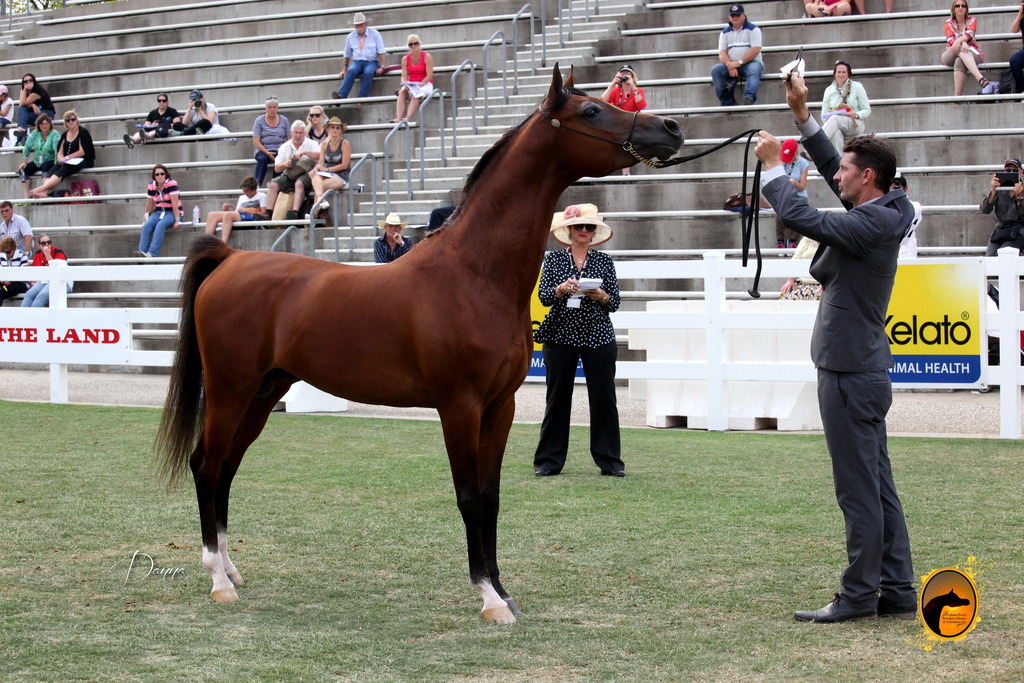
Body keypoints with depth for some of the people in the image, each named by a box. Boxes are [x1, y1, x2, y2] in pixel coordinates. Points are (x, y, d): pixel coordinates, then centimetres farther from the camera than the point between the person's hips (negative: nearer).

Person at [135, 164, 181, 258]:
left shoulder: (171, 183, -12)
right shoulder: (152, 186, 5)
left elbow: (175, 204, -16)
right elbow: (149, 206, 14)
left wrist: (177, 220, -20)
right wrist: (146, 219, 12)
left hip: (172, 213, -5)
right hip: (159, 213, 5)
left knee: (160, 225, -34)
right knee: (146, 226, -24)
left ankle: (151, 254, -45)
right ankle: (142, 251, -37)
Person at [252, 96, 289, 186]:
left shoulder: (284, 120, 13)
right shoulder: (259, 121, 7)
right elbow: (256, 141, -1)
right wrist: (267, 152, -15)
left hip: (279, 150, 1)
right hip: (263, 150, -1)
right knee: (262, 159, -35)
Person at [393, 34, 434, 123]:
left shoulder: (427, 57, -5)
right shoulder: (405, 59, 7)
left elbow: (429, 75, -11)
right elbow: (404, 75, 2)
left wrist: (419, 85, -21)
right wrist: (405, 85, -20)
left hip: (425, 84, -3)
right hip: (410, 84, 3)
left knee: (416, 94, -34)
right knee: (402, 92, -28)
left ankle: (408, 118, -48)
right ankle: (398, 118, -44)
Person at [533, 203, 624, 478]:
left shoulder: (604, 261, 9)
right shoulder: (554, 259, 7)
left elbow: (615, 302, 7)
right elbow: (544, 296, -1)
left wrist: (600, 296, -14)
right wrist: (562, 289, -20)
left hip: (598, 335, 0)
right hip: (561, 335, 0)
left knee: (603, 397, -1)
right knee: (557, 396, 3)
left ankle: (609, 461, 6)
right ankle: (548, 461, 10)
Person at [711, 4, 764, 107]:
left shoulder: (752, 29, 4)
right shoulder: (725, 32, 17)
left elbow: (756, 49, -9)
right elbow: (722, 53, 6)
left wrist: (739, 62, -17)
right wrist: (730, 66, -14)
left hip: (751, 62, -4)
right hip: (731, 65, 4)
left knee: (754, 69, -37)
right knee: (715, 69, -23)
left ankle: (748, 98, -58)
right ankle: (728, 103, -29)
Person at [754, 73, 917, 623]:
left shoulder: (872, 224, -18)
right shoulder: (882, 215, 10)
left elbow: (800, 216, -22)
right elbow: (832, 169, 22)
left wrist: (772, 165, -8)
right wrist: (802, 118, 19)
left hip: (850, 372, -10)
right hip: (864, 368, 10)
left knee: (859, 490, -5)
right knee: (878, 486, 12)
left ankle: (859, 596, 0)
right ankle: (897, 592, 17)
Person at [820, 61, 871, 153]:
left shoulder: (857, 87, 7)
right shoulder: (829, 90, 13)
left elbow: (867, 110, 5)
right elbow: (824, 115, 12)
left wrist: (856, 115, -16)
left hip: (855, 125, -2)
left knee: (835, 118, -37)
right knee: (836, 133, -39)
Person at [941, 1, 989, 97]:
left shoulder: (972, 20, 12)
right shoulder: (949, 23, 13)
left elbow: (969, 34, -9)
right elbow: (950, 39, -6)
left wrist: (958, 41, -31)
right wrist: (963, 43, -28)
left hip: (972, 52, 0)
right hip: (951, 54, 0)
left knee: (959, 62, -38)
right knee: (962, 48, -38)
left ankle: (957, 97, -53)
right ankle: (980, 78, -59)